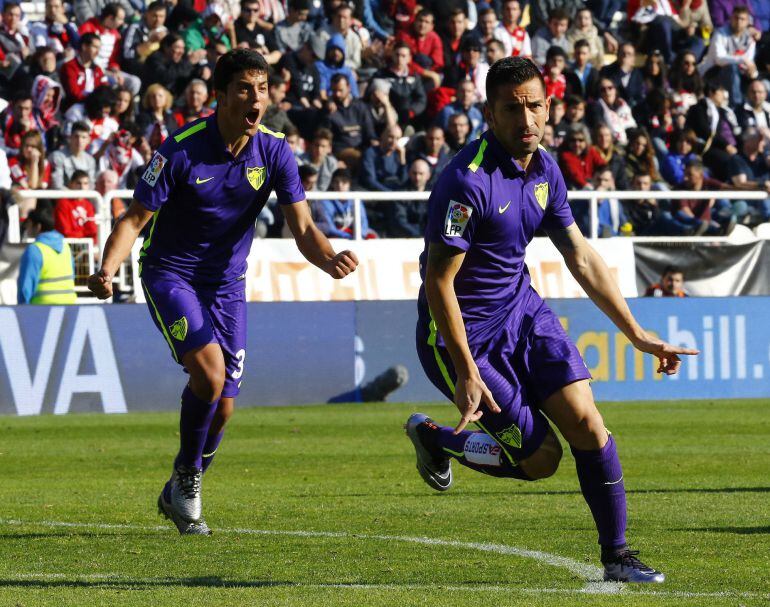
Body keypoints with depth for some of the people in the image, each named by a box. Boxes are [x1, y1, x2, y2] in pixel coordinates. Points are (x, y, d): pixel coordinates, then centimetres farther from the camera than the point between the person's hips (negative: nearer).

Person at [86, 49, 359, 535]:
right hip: (170, 275, -4)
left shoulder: (275, 153, -8)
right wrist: (108, 270, -31)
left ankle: (178, 495, 26)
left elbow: (303, 229, -10)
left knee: (223, 408, 1)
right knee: (209, 372, -26)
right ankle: (187, 477, -3)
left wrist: (330, 259, -33)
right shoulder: (181, 150, -18)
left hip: (226, 284, 4)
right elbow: (135, 219, -13)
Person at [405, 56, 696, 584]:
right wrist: (466, 372, -24)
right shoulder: (469, 181, -24)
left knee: (585, 421, -9)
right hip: (464, 333, -7)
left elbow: (582, 258, 11)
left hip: (523, 312, 7)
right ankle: (433, 438, 20)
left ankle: (617, 555, 4)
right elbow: (438, 281, -22)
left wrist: (638, 335, 9)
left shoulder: (545, 170, 1)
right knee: (541, 458, -4)